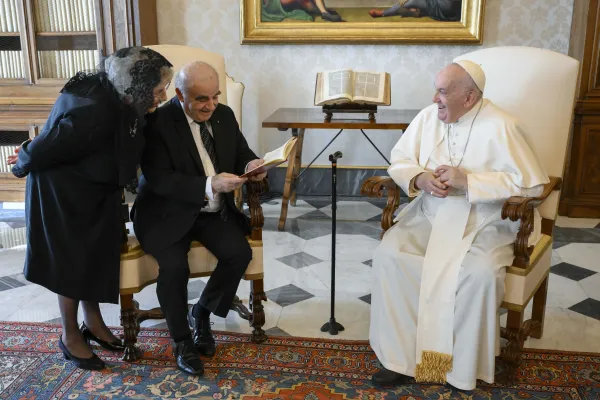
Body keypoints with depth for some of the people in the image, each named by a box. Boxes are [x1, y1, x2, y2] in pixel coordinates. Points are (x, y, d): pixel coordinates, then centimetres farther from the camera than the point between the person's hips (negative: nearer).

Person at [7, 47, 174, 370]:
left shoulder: (113, 96, -10)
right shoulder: (94, 112, -37)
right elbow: (43, 149, -25)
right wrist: (22, 166, -5)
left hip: (94, 189, 8)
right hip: (63, 192, -8)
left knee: (96, 254, 16)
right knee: (72, 260, 6)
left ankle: (93, 323, 35)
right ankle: (70, 336, 26)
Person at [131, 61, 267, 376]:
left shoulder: (224, 115, 3)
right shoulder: (157, 122, -15)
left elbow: (242, 154, 11)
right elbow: (160, 180, -22)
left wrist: (251, 166, -15)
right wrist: (209, 185, -34)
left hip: (215, 211, 5)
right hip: (168, 212, -4)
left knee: (240, 253, -20)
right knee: (174, 266, -28)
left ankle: (202, 313, 9)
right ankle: (182, 340, 0)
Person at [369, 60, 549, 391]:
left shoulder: (500, 127, -12)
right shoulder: (427, 117, 3)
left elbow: (531, 183, -15)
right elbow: (399, 161, 9)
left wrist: (468, 180, -20)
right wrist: (419, 178, -14)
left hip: (483, 224, -4)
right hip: (429, 215, 4)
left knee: (479, 274, -33)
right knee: (388, 255, -22)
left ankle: (462, 370, -9)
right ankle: (400, 357, -11)